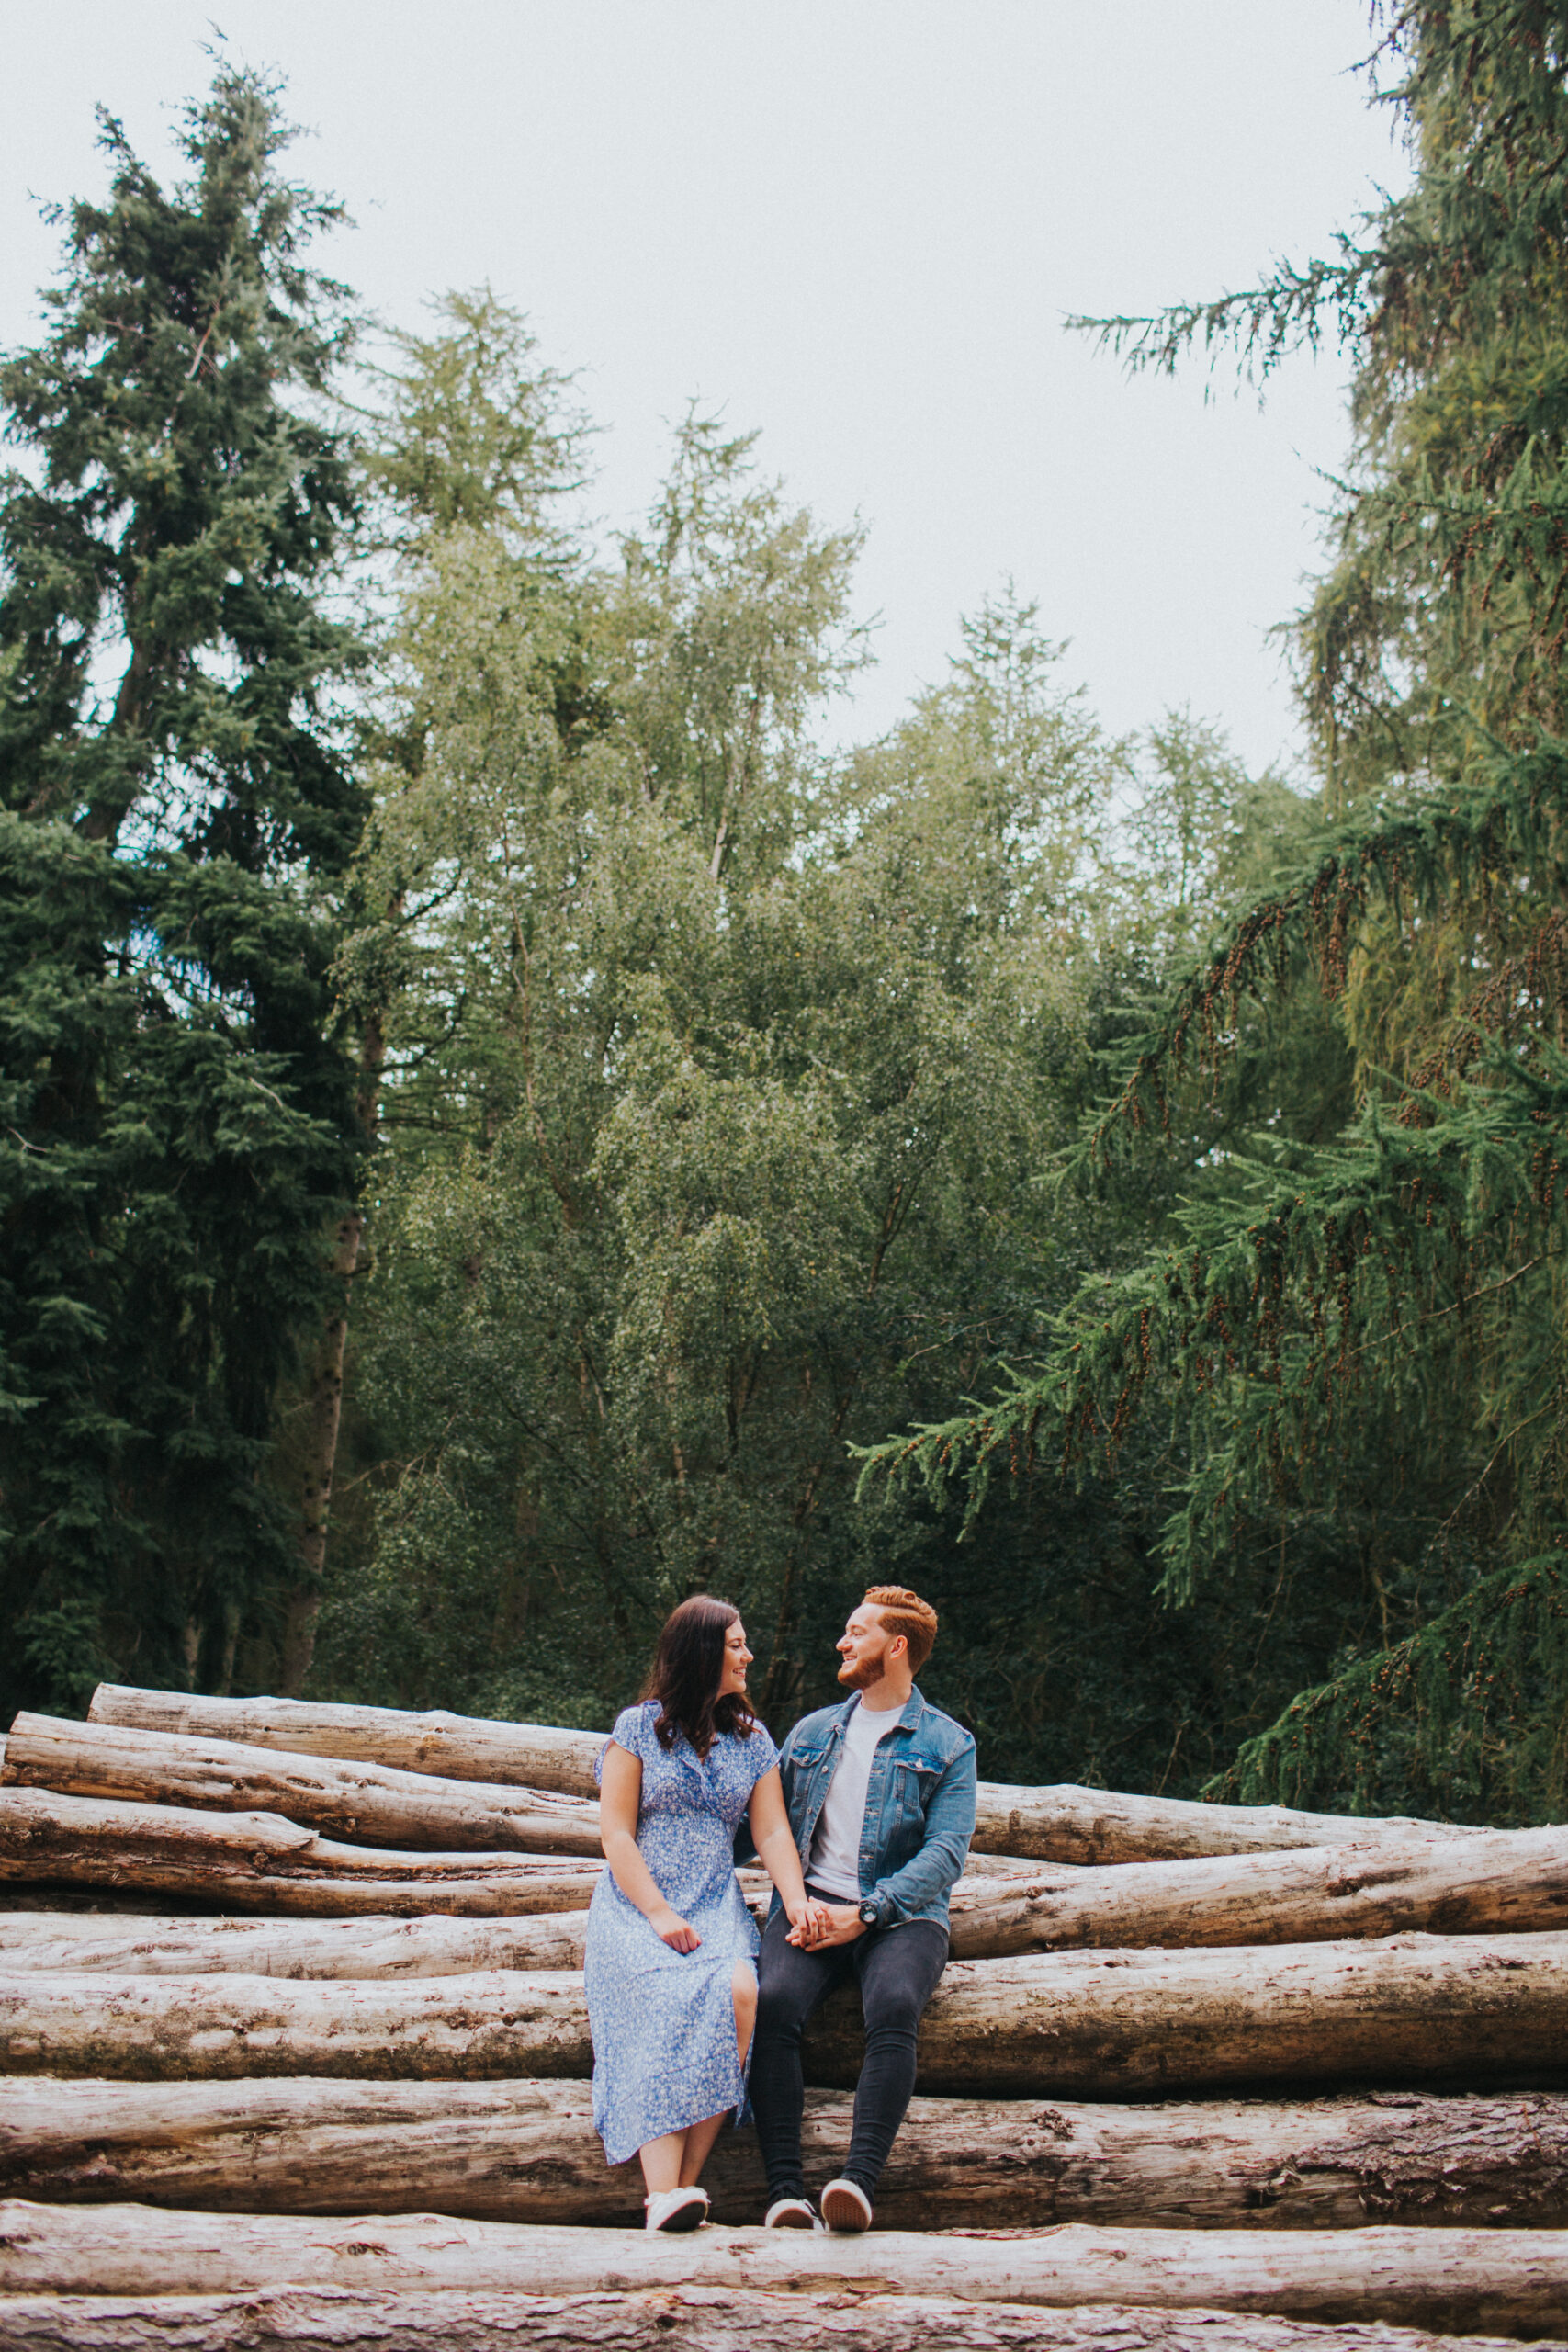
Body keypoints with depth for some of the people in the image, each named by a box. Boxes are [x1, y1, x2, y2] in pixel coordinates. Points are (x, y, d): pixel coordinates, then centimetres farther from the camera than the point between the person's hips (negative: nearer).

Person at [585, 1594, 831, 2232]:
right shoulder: (638, 1728, 3)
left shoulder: (752, 1740, 15)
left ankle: (682, 2181, -27)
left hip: (717, 1905, 3)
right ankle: (664, 2195, -39)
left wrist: (795, 1899, -11)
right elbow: (616, 1832, -2)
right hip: (636, 1903, -3)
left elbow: (771, 1831, 8)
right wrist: (658, 1913, -14)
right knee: (671, 2000, -33)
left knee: (740, 1994, -30)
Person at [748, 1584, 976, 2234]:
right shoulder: (811, 1732, 22)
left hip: (901, 1913, -2)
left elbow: (946, 1851, -4)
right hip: (811, 1905, 3)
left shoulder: (948, 1744, 9)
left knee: (893, 2007, -35)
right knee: (772, 2002, -29)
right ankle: (784, 2191, -32)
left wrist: (865, 1913, -16)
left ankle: (860, 2180, -42)